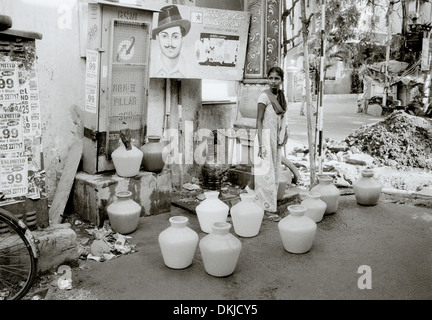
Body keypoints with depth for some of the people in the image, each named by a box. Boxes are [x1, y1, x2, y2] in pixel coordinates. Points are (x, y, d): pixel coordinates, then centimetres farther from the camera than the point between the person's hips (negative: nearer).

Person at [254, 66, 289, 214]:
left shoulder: (280, 95, 9)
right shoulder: (264, 96, -13)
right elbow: (259, 121, -15)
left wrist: (283, 137, 16)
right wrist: (261, 145, -19)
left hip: (277, 138, 8)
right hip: (266, 136, -8)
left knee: (275, 171, 13)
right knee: (267, 173, -4)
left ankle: (271, 204, 25)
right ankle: (267, 207, 6)